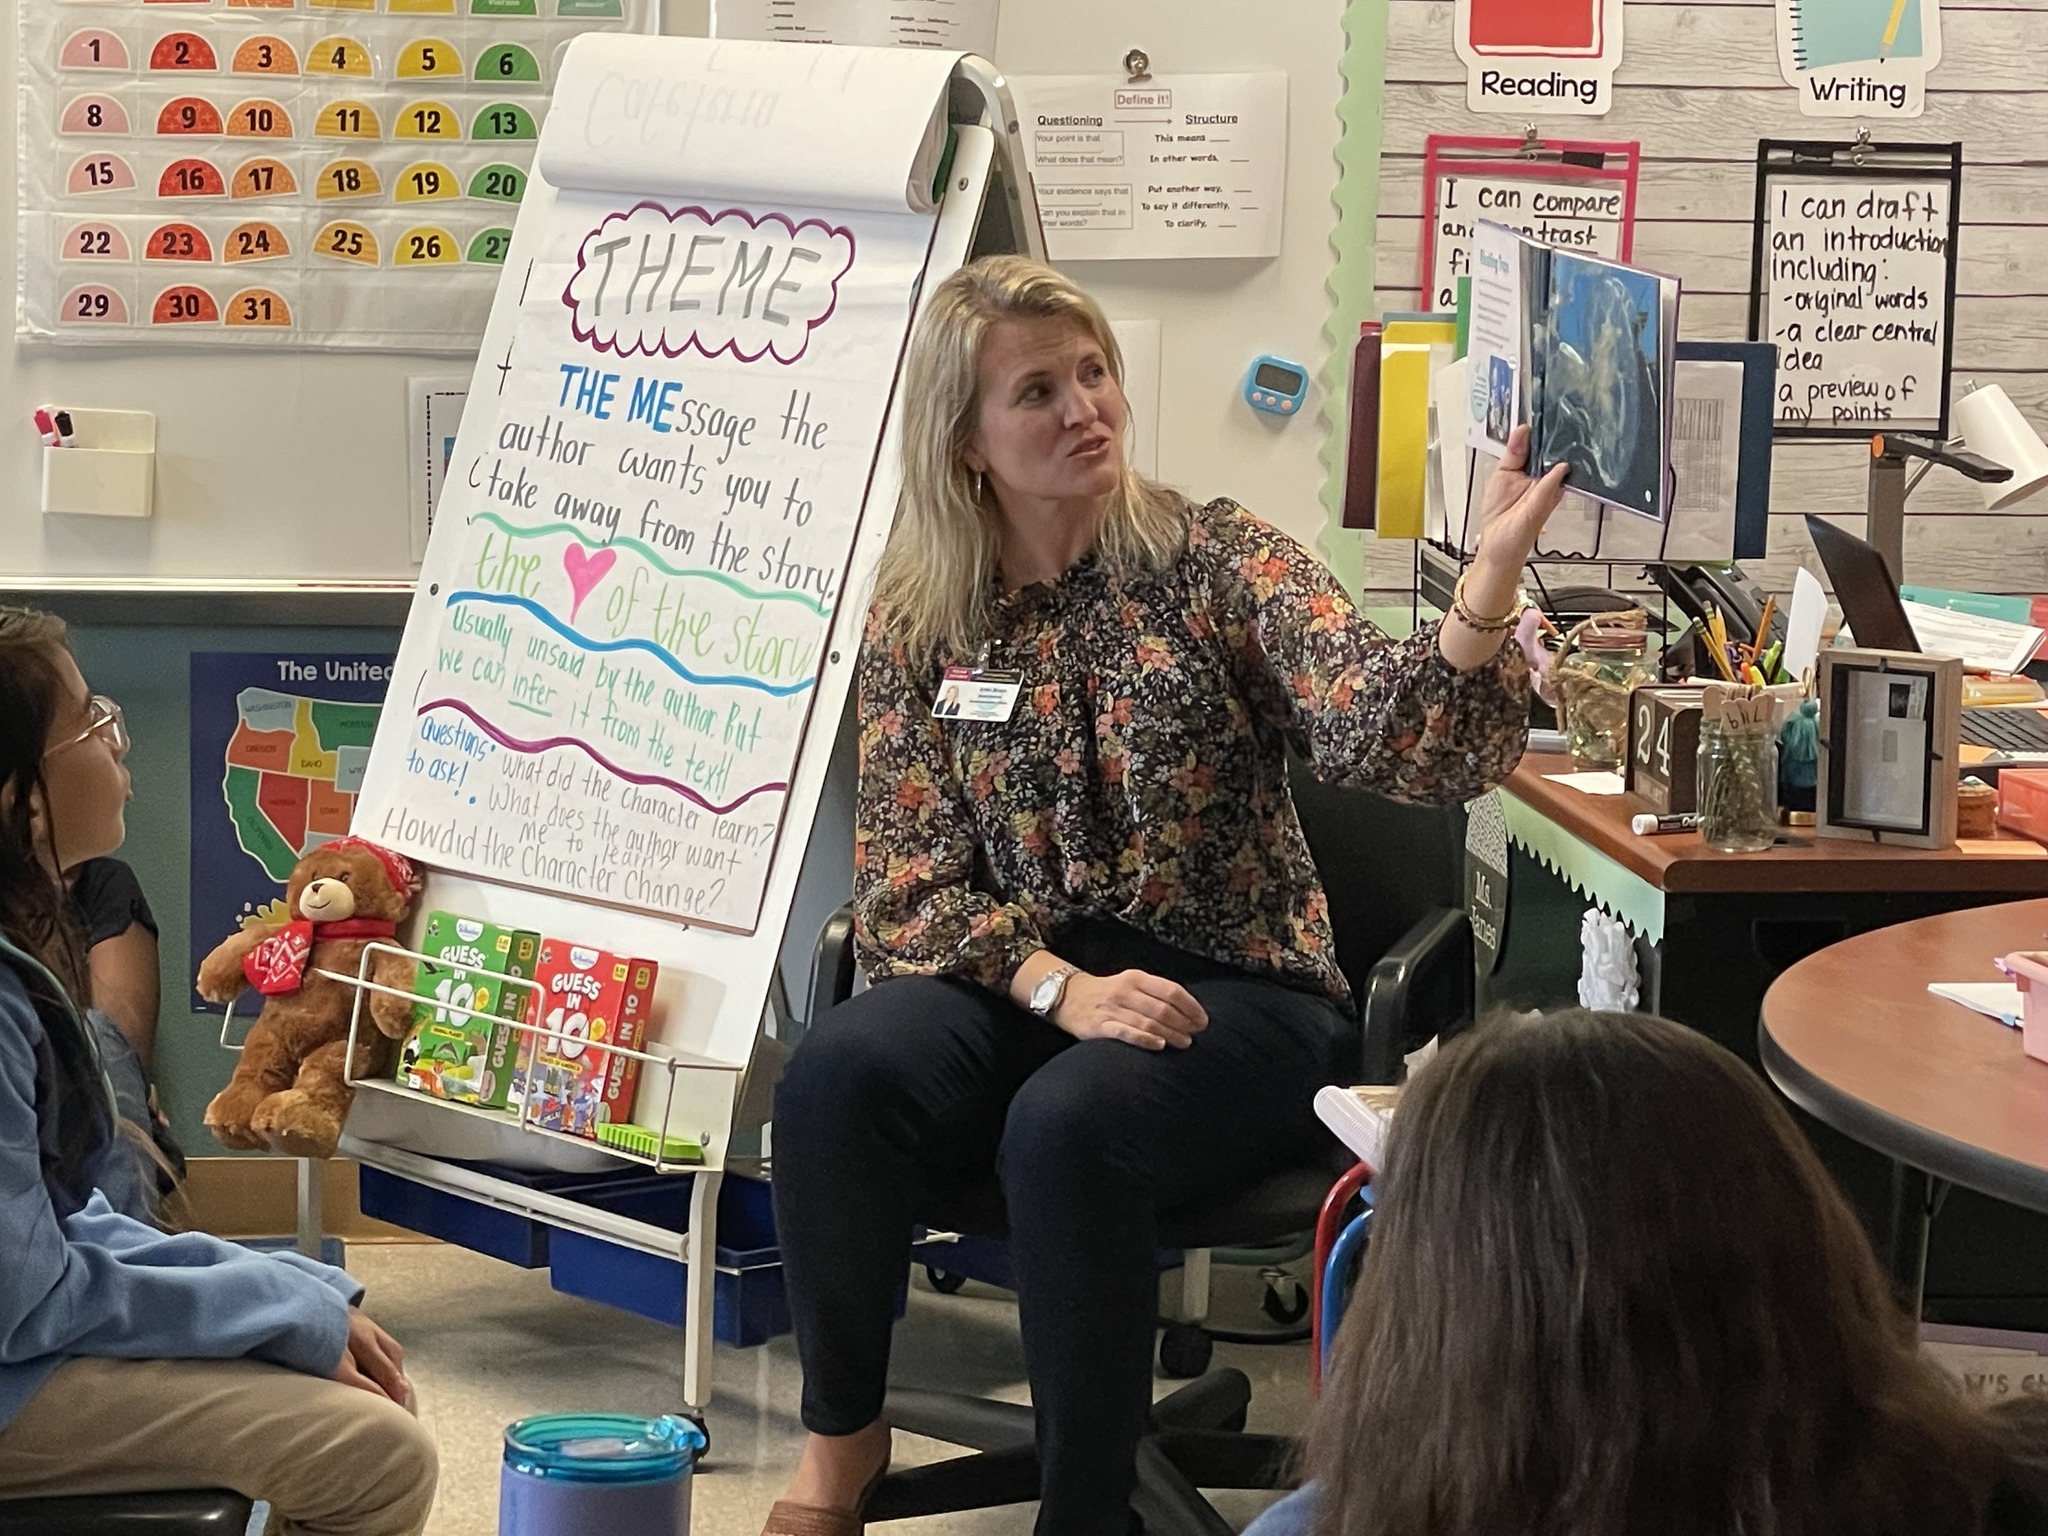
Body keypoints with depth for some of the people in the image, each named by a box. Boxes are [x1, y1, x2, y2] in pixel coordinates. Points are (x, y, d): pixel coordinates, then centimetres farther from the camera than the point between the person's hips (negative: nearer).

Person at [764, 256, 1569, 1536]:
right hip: (1021, 988, 3)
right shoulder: (919, 619, 4)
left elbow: (1392, 735, -20)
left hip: (1235, 993, -2)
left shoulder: (1215, 562, -4)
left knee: (1066, 1124, -34)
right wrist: (1062, 987, -18)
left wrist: (1496, 567, -38)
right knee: (836, 1076, -28)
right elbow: (908, 876, 0)